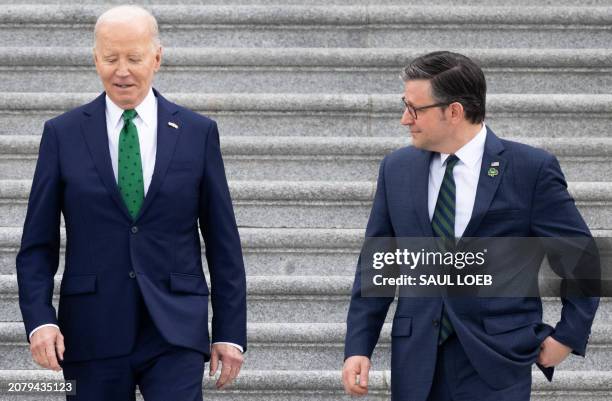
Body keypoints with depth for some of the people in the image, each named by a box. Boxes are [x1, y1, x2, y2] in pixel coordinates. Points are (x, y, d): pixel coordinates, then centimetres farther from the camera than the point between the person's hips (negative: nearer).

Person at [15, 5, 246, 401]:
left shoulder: (198, 132, 5)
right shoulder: (63, 134, 4)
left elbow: (223, 242, 7)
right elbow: (38, 244, 4)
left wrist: (230, 333, 3)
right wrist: (39, 319, -10)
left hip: (175, 331, 0)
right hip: (92, 334, 1)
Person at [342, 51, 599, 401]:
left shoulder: (532, 170, -4)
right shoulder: (397, 169, 8)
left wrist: (569, 335, 1)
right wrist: (358, 346, 3)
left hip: (495, 362, -4)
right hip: (416, 364, 4)